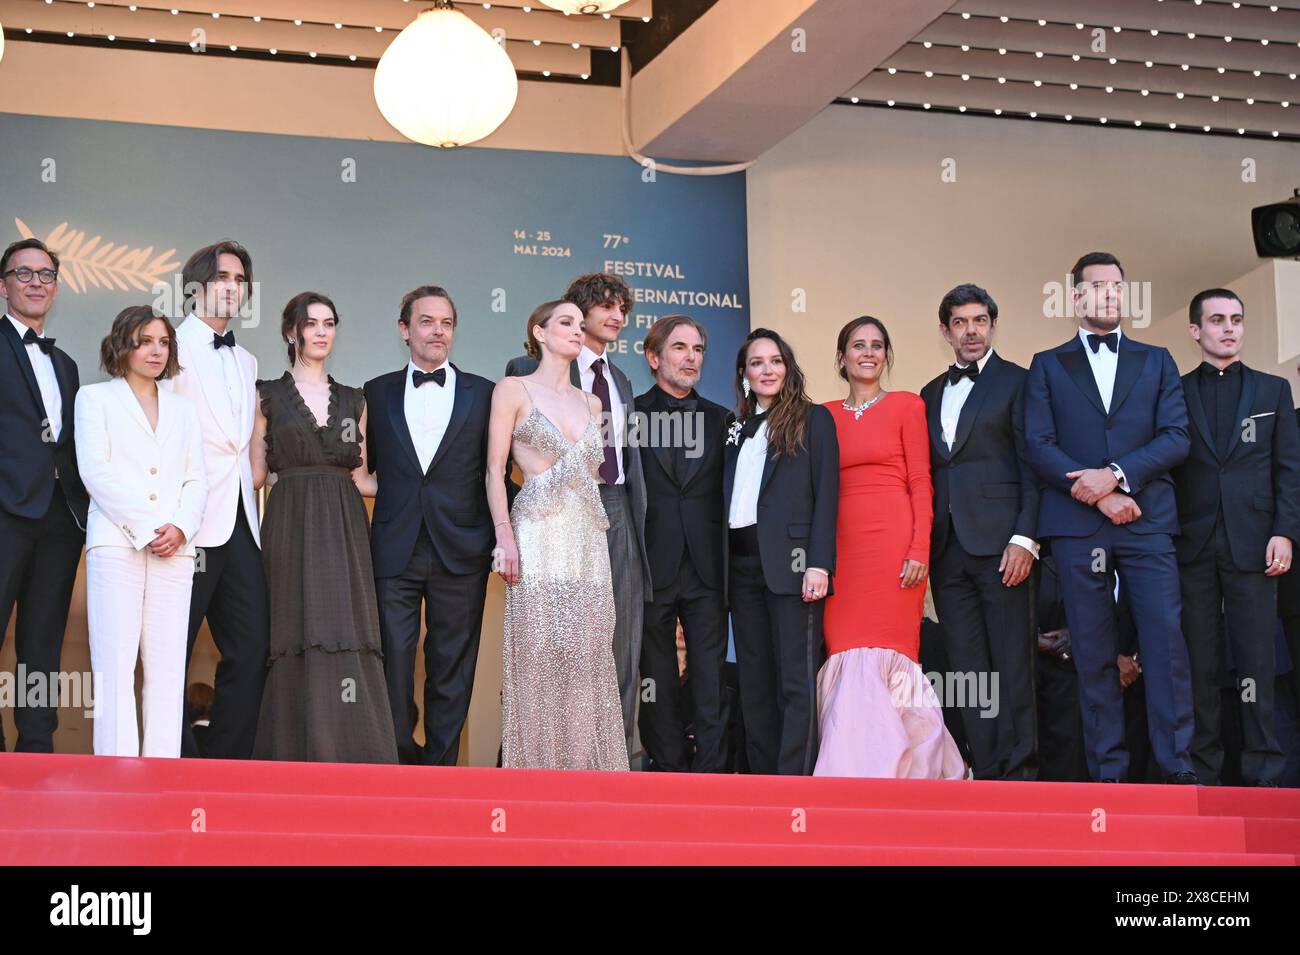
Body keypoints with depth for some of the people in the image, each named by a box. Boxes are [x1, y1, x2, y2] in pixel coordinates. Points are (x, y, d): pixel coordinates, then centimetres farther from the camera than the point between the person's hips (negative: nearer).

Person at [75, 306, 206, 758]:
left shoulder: (183, 408, 22)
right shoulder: (95, 398, 11)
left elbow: (196, 479, 15)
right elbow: (95, 471, -1)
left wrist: (180, 527, -6)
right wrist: (144, 529, -10)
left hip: (174, 550, 3)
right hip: (116, 545, -3)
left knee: (168, 668, -3)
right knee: (115, 665, -10)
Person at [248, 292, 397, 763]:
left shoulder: (353, 400, 15)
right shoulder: (268, 396, 7)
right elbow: (255, 473, 7)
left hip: (344, 529, 3)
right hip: (292, 527, -2)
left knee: (347, 638, -7)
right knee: (302, 640, -9)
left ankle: (348, 758, -7)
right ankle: (301, 757, -6)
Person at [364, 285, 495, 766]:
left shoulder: (483, 394, 7)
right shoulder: (377, 393, 10)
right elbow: (363, 468, 14)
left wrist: (500, 539, 1)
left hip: (460, 553, 0)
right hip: (395, 552, 1)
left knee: (451, 671, 3)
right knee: (392, 662, -1)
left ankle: (440, 766, 11)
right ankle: (402, 760, 11)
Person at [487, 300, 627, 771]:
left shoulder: (590, 402, 18)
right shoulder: (514, 389, 3)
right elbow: (495, 467, -3)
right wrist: (504, 534, -12)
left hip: (587, 537, 5)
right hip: (539, 534, -5)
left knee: (588, 658, 1)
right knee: (540, 656, -8)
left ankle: (584, 765, 4)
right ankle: (539, 764, -3)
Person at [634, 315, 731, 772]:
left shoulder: (721, 420, 13)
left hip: (706, 568, 2)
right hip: (651, 567, -2)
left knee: (711, 682, -1)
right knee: (658, 685, 4)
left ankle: (711, 774, 1)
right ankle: (669, 774, 10)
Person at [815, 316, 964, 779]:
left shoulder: (907, 406, 5)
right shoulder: (827, 415, 15)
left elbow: (921, 482, 0)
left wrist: (920, 549, -10)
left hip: (893, 543, -4)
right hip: (843, 546, 4)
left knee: (881, 656, -9)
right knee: (847, 657, -2)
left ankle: (888, 767, -6)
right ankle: (856, 770, 4)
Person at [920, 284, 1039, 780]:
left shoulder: (1016, 383, 3)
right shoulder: (931, 395, 20)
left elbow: (1033, 468, -4)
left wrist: (1024, 539, -13)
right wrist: (922, 546, 8)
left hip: (1000, 545, -5)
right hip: (948, 549, 5)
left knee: (1011, 665, -5)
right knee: (968, 670, 3)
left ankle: (1019, 774, -4)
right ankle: (986, 772, 5)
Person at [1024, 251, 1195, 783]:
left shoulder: (1156, 362, 16)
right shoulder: (1048, 366, 13)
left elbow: (1176, 438, 4)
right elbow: (1038, 446, 2)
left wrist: (1116, 474, -11)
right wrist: (1096, 495, -10)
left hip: (1148, 521, 0)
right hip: (1076, 526, 0)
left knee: (1165, 641, -9)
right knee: (1094, 654, -1)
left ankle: (1177, 768, -7)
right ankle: (1108, 771, 3)